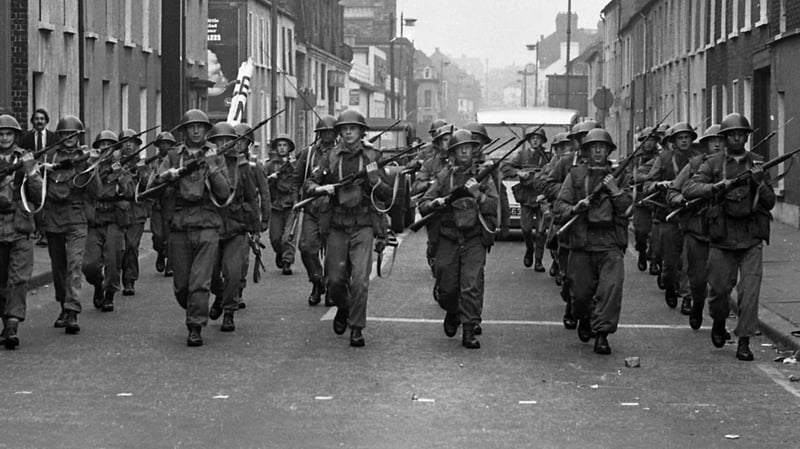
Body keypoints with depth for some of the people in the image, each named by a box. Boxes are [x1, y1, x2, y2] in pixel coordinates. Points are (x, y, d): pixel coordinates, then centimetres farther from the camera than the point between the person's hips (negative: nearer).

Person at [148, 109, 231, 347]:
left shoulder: (215, 157, 8)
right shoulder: (173, 156, 11)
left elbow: (224, 193, -1)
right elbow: (153, 187, 3)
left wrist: (212, 167, -12)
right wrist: (169, 174, -16)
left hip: (207, 226, -2)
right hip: (179, 226, 2)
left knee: (200, 281, -11)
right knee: (181, 284, 5)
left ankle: (195, 328, -7)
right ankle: (194, 314, 30)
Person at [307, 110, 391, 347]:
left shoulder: (371, 157, 2)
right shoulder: (332, 158, 5)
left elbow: (386, 196, 2)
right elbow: (309, 184, 9)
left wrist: (375, 178, -16)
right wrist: (321, 188, -12)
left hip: (363, 225, -2)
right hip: (337, 225, 2)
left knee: (360, 278, -14)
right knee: (335, 280, 5)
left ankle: (357, 328, -5)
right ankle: (343, 309, 36)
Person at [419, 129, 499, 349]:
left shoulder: (483, 176, 4)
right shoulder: (444, 176, 7)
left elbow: (493, 207, -3)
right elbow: (423, 205, 5)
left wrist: (478, 195, -19)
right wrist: (437, 202, -16)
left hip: (474, 239, -2)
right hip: (448, 238, 2)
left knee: (472, 286, -11)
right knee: (446, 287, 6)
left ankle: (469, 330, -7)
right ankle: (452, 313, 36)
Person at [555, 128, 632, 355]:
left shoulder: (617, 175, 10)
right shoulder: (575, 174, 9)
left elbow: (628, 207, 3)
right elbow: (560, 204, 4)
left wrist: (615, 191, -13)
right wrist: (575, 208, -16)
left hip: (610, 244, 0)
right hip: (581, 242, 0)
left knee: (612, 286, -17)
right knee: (581, 291, 7)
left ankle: (602, 334, -13)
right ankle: (585, 319, 38)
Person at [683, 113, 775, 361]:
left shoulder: (757, 163, 8)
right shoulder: (713, 163, 3)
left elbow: (770, 202, 6)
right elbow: (689, 189, -9)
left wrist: (759, 183, -13)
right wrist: (716, 187, -23)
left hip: (751, 239, 0)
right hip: (722, 238, 0)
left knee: (750, 291, -9)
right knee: (718, 289, 5)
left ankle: (744, 341, -2)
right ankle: (719, 322, 35)